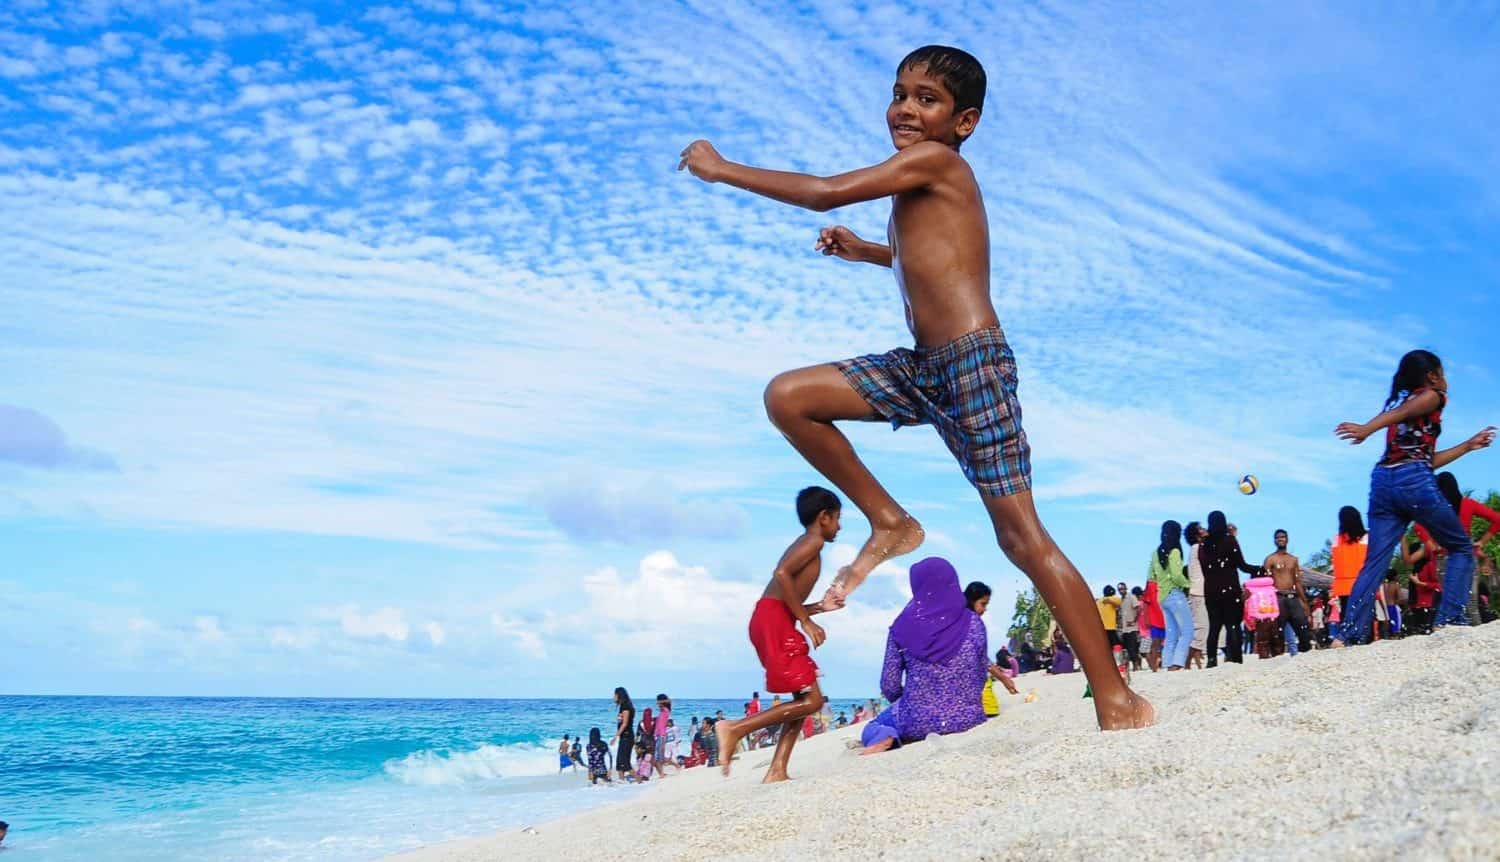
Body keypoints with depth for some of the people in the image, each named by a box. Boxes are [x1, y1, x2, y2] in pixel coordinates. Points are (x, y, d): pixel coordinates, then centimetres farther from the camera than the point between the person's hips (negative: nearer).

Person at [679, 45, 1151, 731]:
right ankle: (890, 524, 12)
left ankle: (1117, 699, -1)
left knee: (1020, 534, -8)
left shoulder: (935, 162, -8)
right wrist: (865, 252, 30)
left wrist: (722, 170, -2)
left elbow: (826, 192, -12)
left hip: (974, 364, -9)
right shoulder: (922, 189, 18)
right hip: (923, 368, 9)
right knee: (788, 397, 3)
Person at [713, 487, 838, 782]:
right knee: (811, 700, -11)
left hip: (771, 621, 10)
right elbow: (782, 574, -20)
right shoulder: (814, 541, -2)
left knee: (804, 698, 12)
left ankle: (777, 771, 4)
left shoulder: (803, 544, 26)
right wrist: (806, 621, -17)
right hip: (774, 621, -10)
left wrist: (820, 606, 30)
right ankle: (736, 728, -15)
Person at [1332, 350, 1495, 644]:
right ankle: (1450, 618, -1)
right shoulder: (1432, 396, 7)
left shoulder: (1399, 400, 28)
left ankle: (1348, 634, -13)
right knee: (1461, 548, 11)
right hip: (1415, 481, -7)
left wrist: (1469, 445, 37)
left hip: (1383, 481, 7)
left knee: (1375, 562, -1)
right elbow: (1402, 412, -15)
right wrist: (1367, 429, -33)